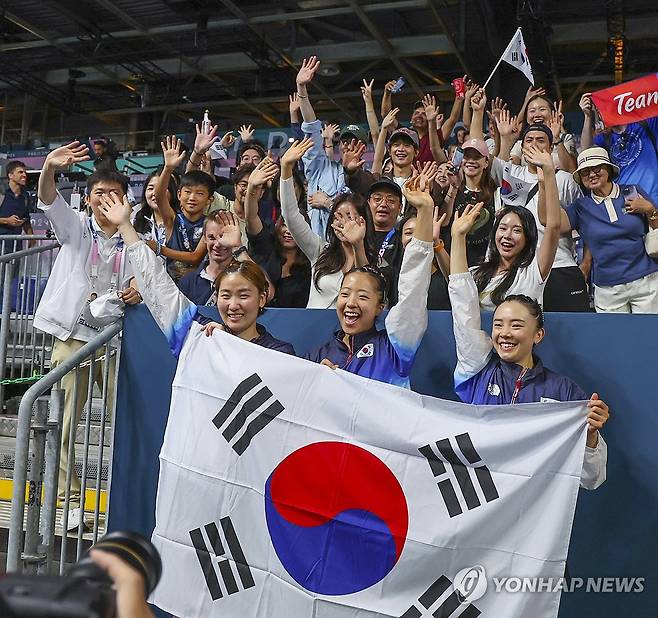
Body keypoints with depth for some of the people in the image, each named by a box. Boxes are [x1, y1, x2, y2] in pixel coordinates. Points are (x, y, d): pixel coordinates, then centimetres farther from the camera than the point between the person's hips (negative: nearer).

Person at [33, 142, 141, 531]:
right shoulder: (76, 227, 7)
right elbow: (48, 201, -10)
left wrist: (139, 291, -10)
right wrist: (50, 169, -31)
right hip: (73, 336, 0)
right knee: (64, 424, 1)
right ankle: (72, 501, 12)